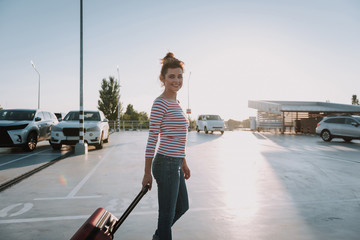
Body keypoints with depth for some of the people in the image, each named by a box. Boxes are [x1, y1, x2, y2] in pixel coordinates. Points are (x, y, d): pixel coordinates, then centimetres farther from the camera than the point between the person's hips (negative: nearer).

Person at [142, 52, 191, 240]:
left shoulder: (175, 103, 14)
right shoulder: (160, 103, -14)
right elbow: (152, 139, -16)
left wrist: (183, 162, 21)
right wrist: (147, 173, -14)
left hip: (175, 163, 10)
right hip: (166, 164, -10)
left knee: (182, 207, 25)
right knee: (167, 213, 6)